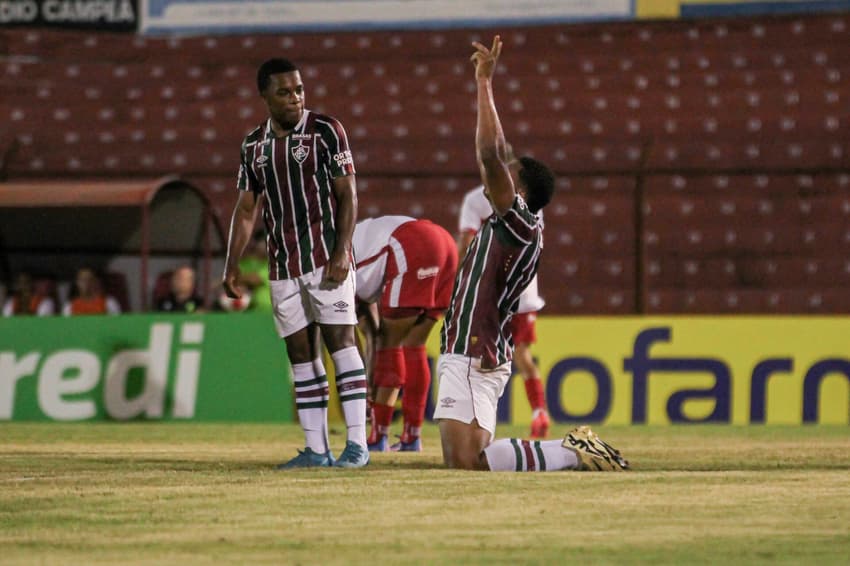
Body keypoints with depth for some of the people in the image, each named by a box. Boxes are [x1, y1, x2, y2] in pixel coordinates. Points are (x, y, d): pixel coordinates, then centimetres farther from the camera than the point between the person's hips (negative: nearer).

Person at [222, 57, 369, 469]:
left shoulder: (325, 131, -4)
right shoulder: (254, 145, 10)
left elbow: (347, 194, -7)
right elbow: (246, 208, 14)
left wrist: (341, 253, -16)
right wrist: (232, 264, 6)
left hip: (326, 257, -5)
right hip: (283, 263, 5)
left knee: (340, 342, -10)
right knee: (300, 354, 5)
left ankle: (357, 443, -11)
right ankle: (315, 448, 8)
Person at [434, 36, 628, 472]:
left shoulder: (521, 224, -10)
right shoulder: (509, 225, 15)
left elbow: (491, 154, -20)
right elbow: (491, 156, 24)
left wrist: (485, 84, -14)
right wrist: (483, 85, 24)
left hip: (475, 358, -10)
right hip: (463, 356, 10)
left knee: (468, 461, -20)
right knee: (459, 462, 8)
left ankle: (572, 454, -13)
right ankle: (574, 450, 10)